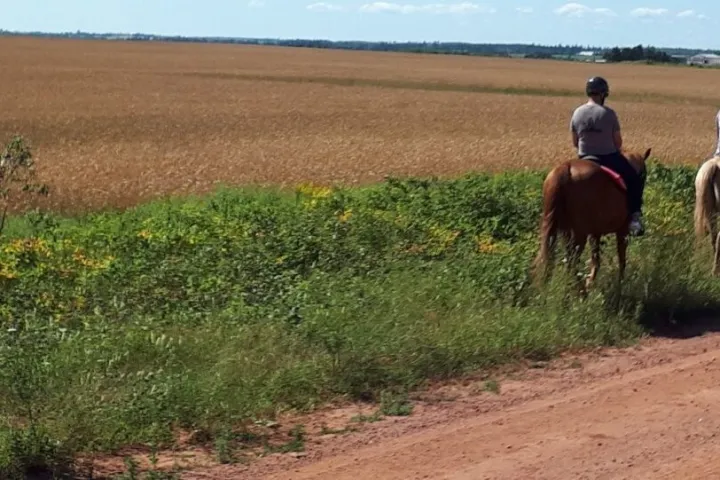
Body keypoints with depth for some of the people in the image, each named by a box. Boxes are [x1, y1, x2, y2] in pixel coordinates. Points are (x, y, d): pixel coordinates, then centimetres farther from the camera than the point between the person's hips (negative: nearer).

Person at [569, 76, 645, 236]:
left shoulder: (577, 113, -3)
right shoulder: (608, 113, -15)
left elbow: (575, 142, 5)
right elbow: (618, 141, -9)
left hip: (585, 160, 4)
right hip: (609, 158, -4)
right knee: (635, 181, 14)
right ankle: (634, 215, 3)